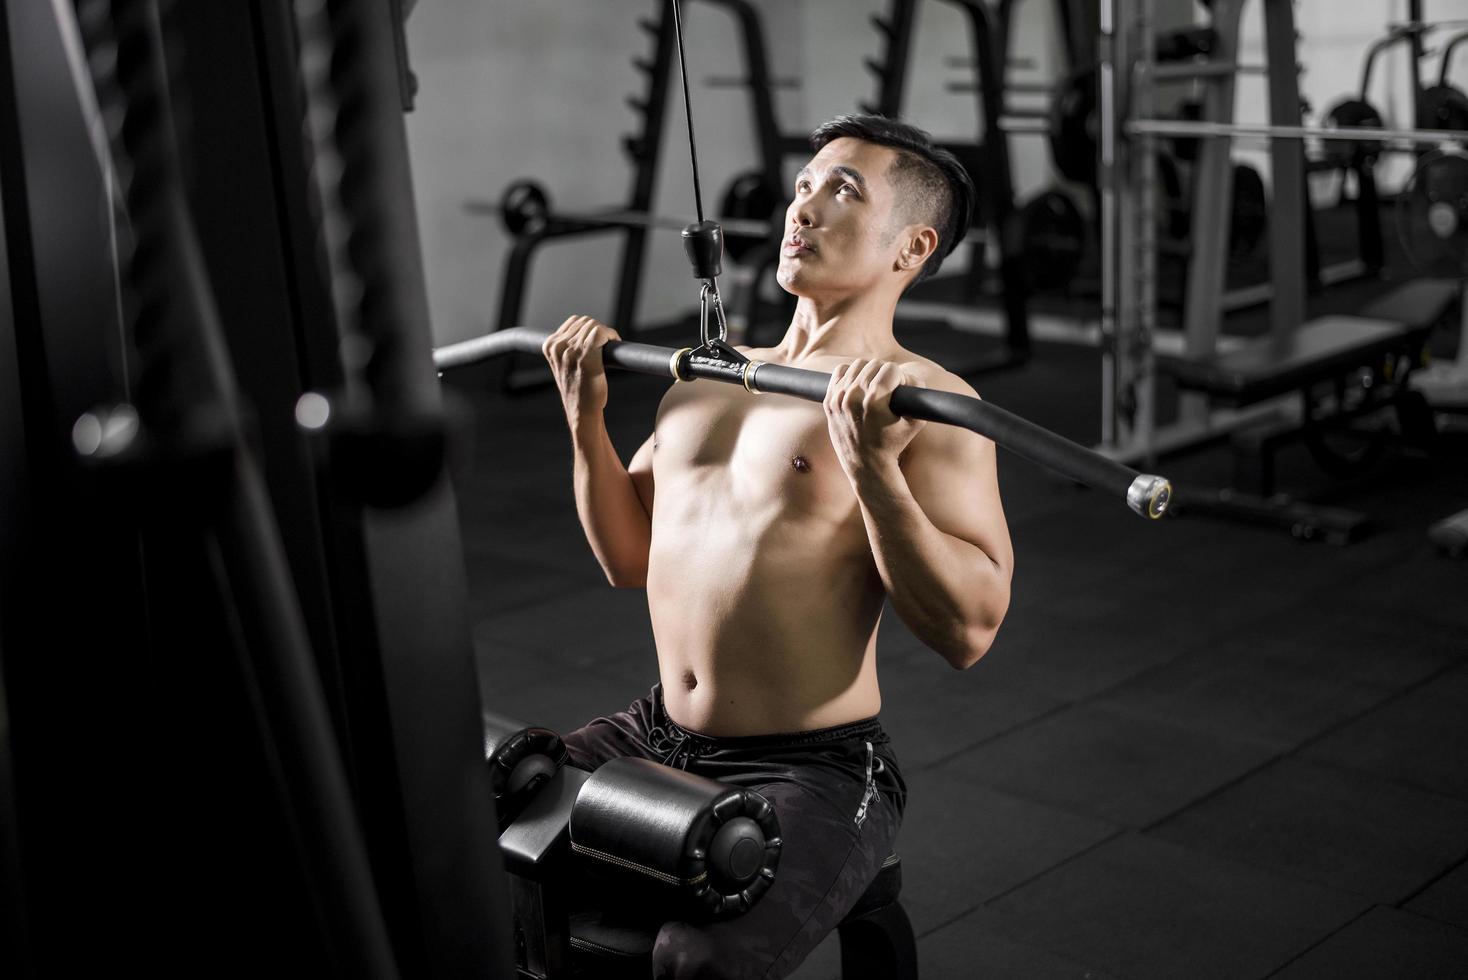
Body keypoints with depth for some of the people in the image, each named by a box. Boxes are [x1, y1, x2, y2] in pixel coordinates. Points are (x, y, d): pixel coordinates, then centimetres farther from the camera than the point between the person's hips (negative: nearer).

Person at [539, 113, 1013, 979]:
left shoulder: (926, 402, -9)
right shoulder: (708, 376, 13)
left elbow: (969, 629, -19)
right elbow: (630, 559, 19)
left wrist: (873, 468, -29)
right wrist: (587, 417, 8)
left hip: (813, 769, -6)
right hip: (655, 736, 7)